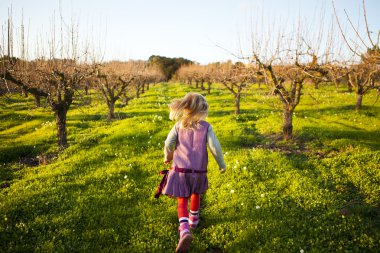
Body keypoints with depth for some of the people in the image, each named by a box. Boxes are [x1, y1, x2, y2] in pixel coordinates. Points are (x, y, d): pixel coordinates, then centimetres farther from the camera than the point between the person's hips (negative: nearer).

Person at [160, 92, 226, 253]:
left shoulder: (179, 125, -1)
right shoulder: (206, 126, -6)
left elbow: (168, 144, -5)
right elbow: (215, 147, -11)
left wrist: (168, 157, 16)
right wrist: (222, 164, 3)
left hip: (180, 169, 0)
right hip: (198, 170, 1)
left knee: (182, 201, 2)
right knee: (196, 194, 27)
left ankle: (185, 231, -19)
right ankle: (194, 219, 47)